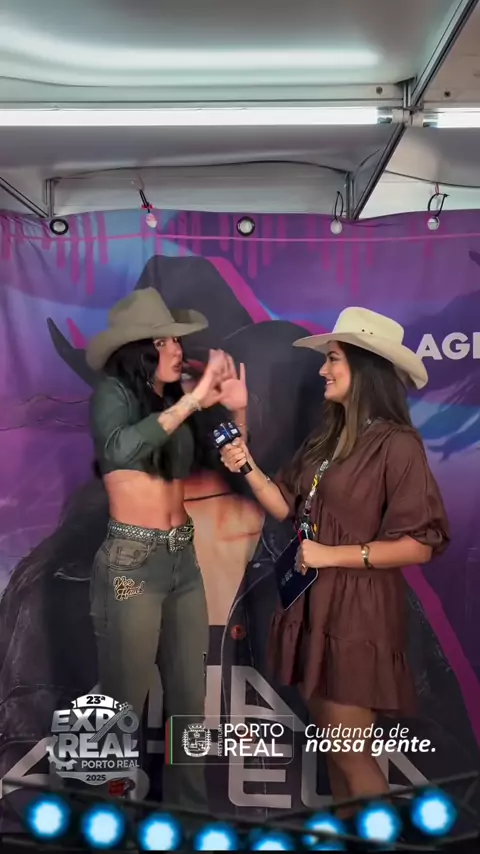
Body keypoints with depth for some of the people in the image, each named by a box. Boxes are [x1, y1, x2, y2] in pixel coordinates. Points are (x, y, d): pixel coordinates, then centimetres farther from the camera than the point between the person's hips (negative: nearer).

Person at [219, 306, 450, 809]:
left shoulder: (396, 444, -16)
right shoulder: (326, 438, 9)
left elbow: (421, 543, -18)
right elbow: (288, 507, 10)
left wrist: (332, 554, -17)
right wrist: (248, 468, -5)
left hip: (357, 612, -8)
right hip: (314, 606, 8)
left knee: (349, 753, 3)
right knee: (331, 746, 19)